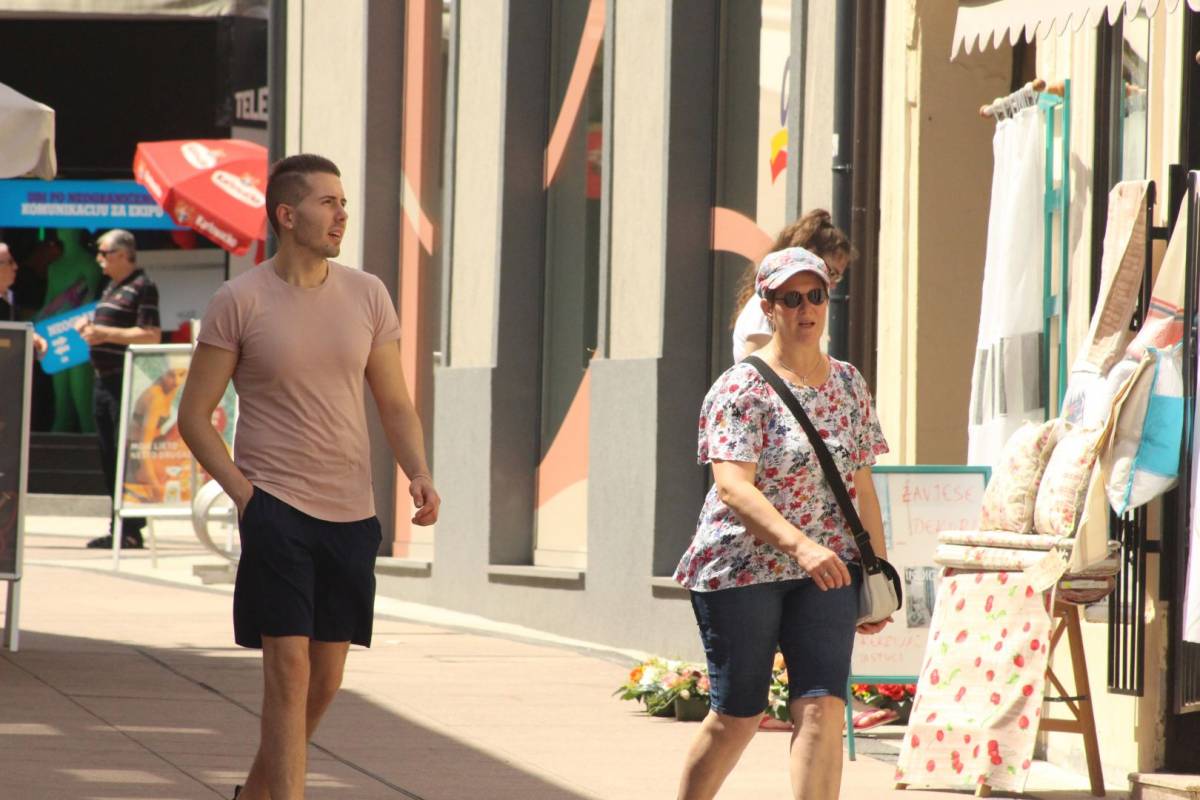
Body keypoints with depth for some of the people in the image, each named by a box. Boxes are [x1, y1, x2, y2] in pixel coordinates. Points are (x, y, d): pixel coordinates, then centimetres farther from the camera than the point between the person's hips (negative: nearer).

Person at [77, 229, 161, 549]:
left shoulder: (142, 287, -10)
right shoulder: (111, 288, 19)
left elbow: (151, 336, -18)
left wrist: (106, 333, -20)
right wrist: (91, 329, 12)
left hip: (127, 381, -10)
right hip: (104, 379, 10)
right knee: (108, 454, 10)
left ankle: (132, 530, -7)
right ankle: (121, 527, 15)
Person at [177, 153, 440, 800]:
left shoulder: (367, 297, 8)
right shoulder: (239, 303, -4)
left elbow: (395, 404, 14)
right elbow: (194, 417, 0)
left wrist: (417, 473, -4)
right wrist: (241, 489, -11)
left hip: (351, 512, 5)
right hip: (275, 506, -5)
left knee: (325, 678, 11)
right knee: (288, 666, -13)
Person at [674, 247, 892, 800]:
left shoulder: (848, 385, 10)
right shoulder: (741, 388, -9)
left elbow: (862, 488, 15)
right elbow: (734, 487, -21)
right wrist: (799, 545, -34)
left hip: (826, 569, 4)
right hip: (742, 567, -4)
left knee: (822, 707, -11)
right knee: (738, 716, 4)